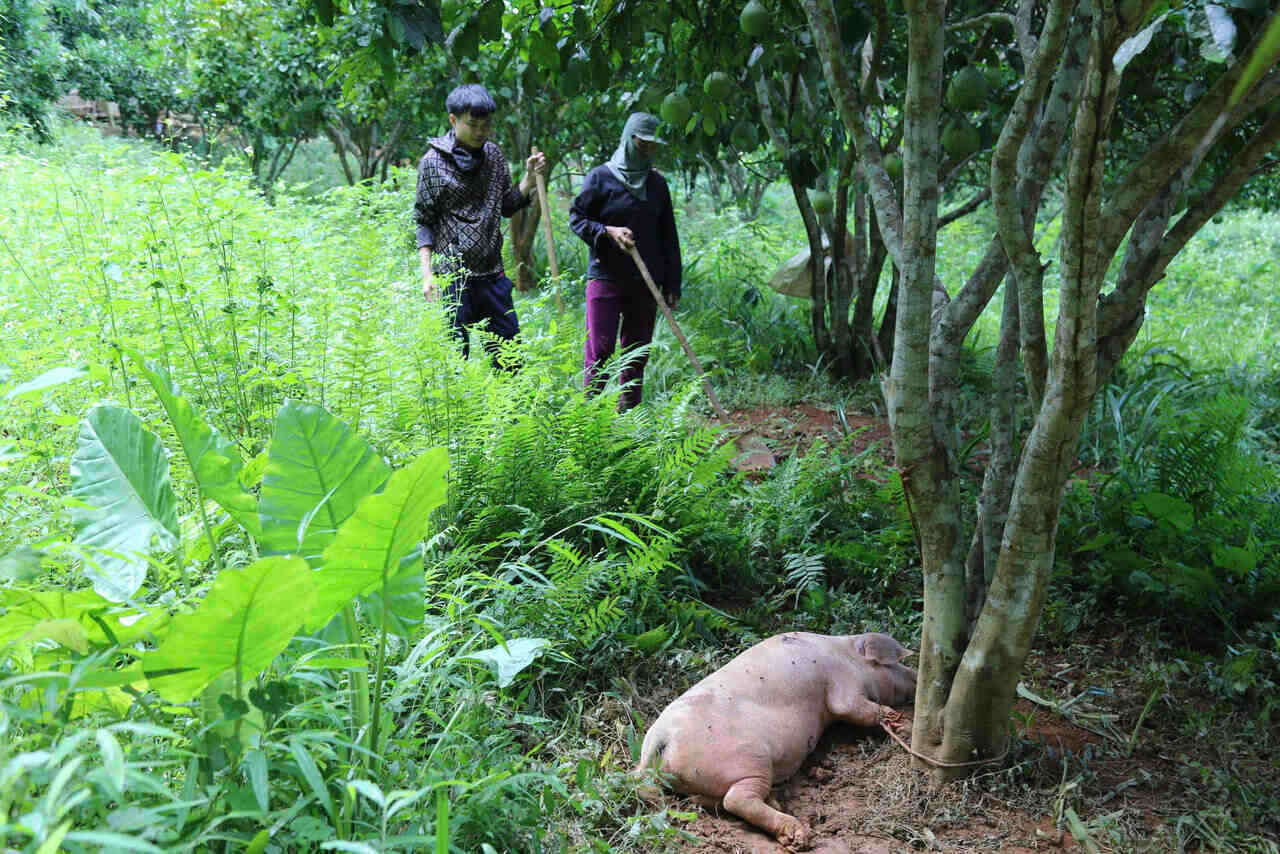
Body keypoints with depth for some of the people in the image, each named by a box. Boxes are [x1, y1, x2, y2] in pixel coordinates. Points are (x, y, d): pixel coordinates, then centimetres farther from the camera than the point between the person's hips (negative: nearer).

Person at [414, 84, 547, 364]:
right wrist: (427, 274, -11)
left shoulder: (493, 154, 10)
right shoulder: (434, 162, -5)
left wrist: (530, 176, 1)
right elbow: (423, 222, -3)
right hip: (452, 277, -5)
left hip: (492, 273, 5)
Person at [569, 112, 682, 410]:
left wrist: (672, 284, 8)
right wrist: (608, 231, -17)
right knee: (600, 351, -7)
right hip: (605, 277, -4)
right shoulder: (600, 177, 0)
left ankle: (629, 414, 15)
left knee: (637, 352, 8)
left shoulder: (658, 184, 12)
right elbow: (576, 218, 0)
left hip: (646, 283, 5)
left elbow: (669, 237, 14)